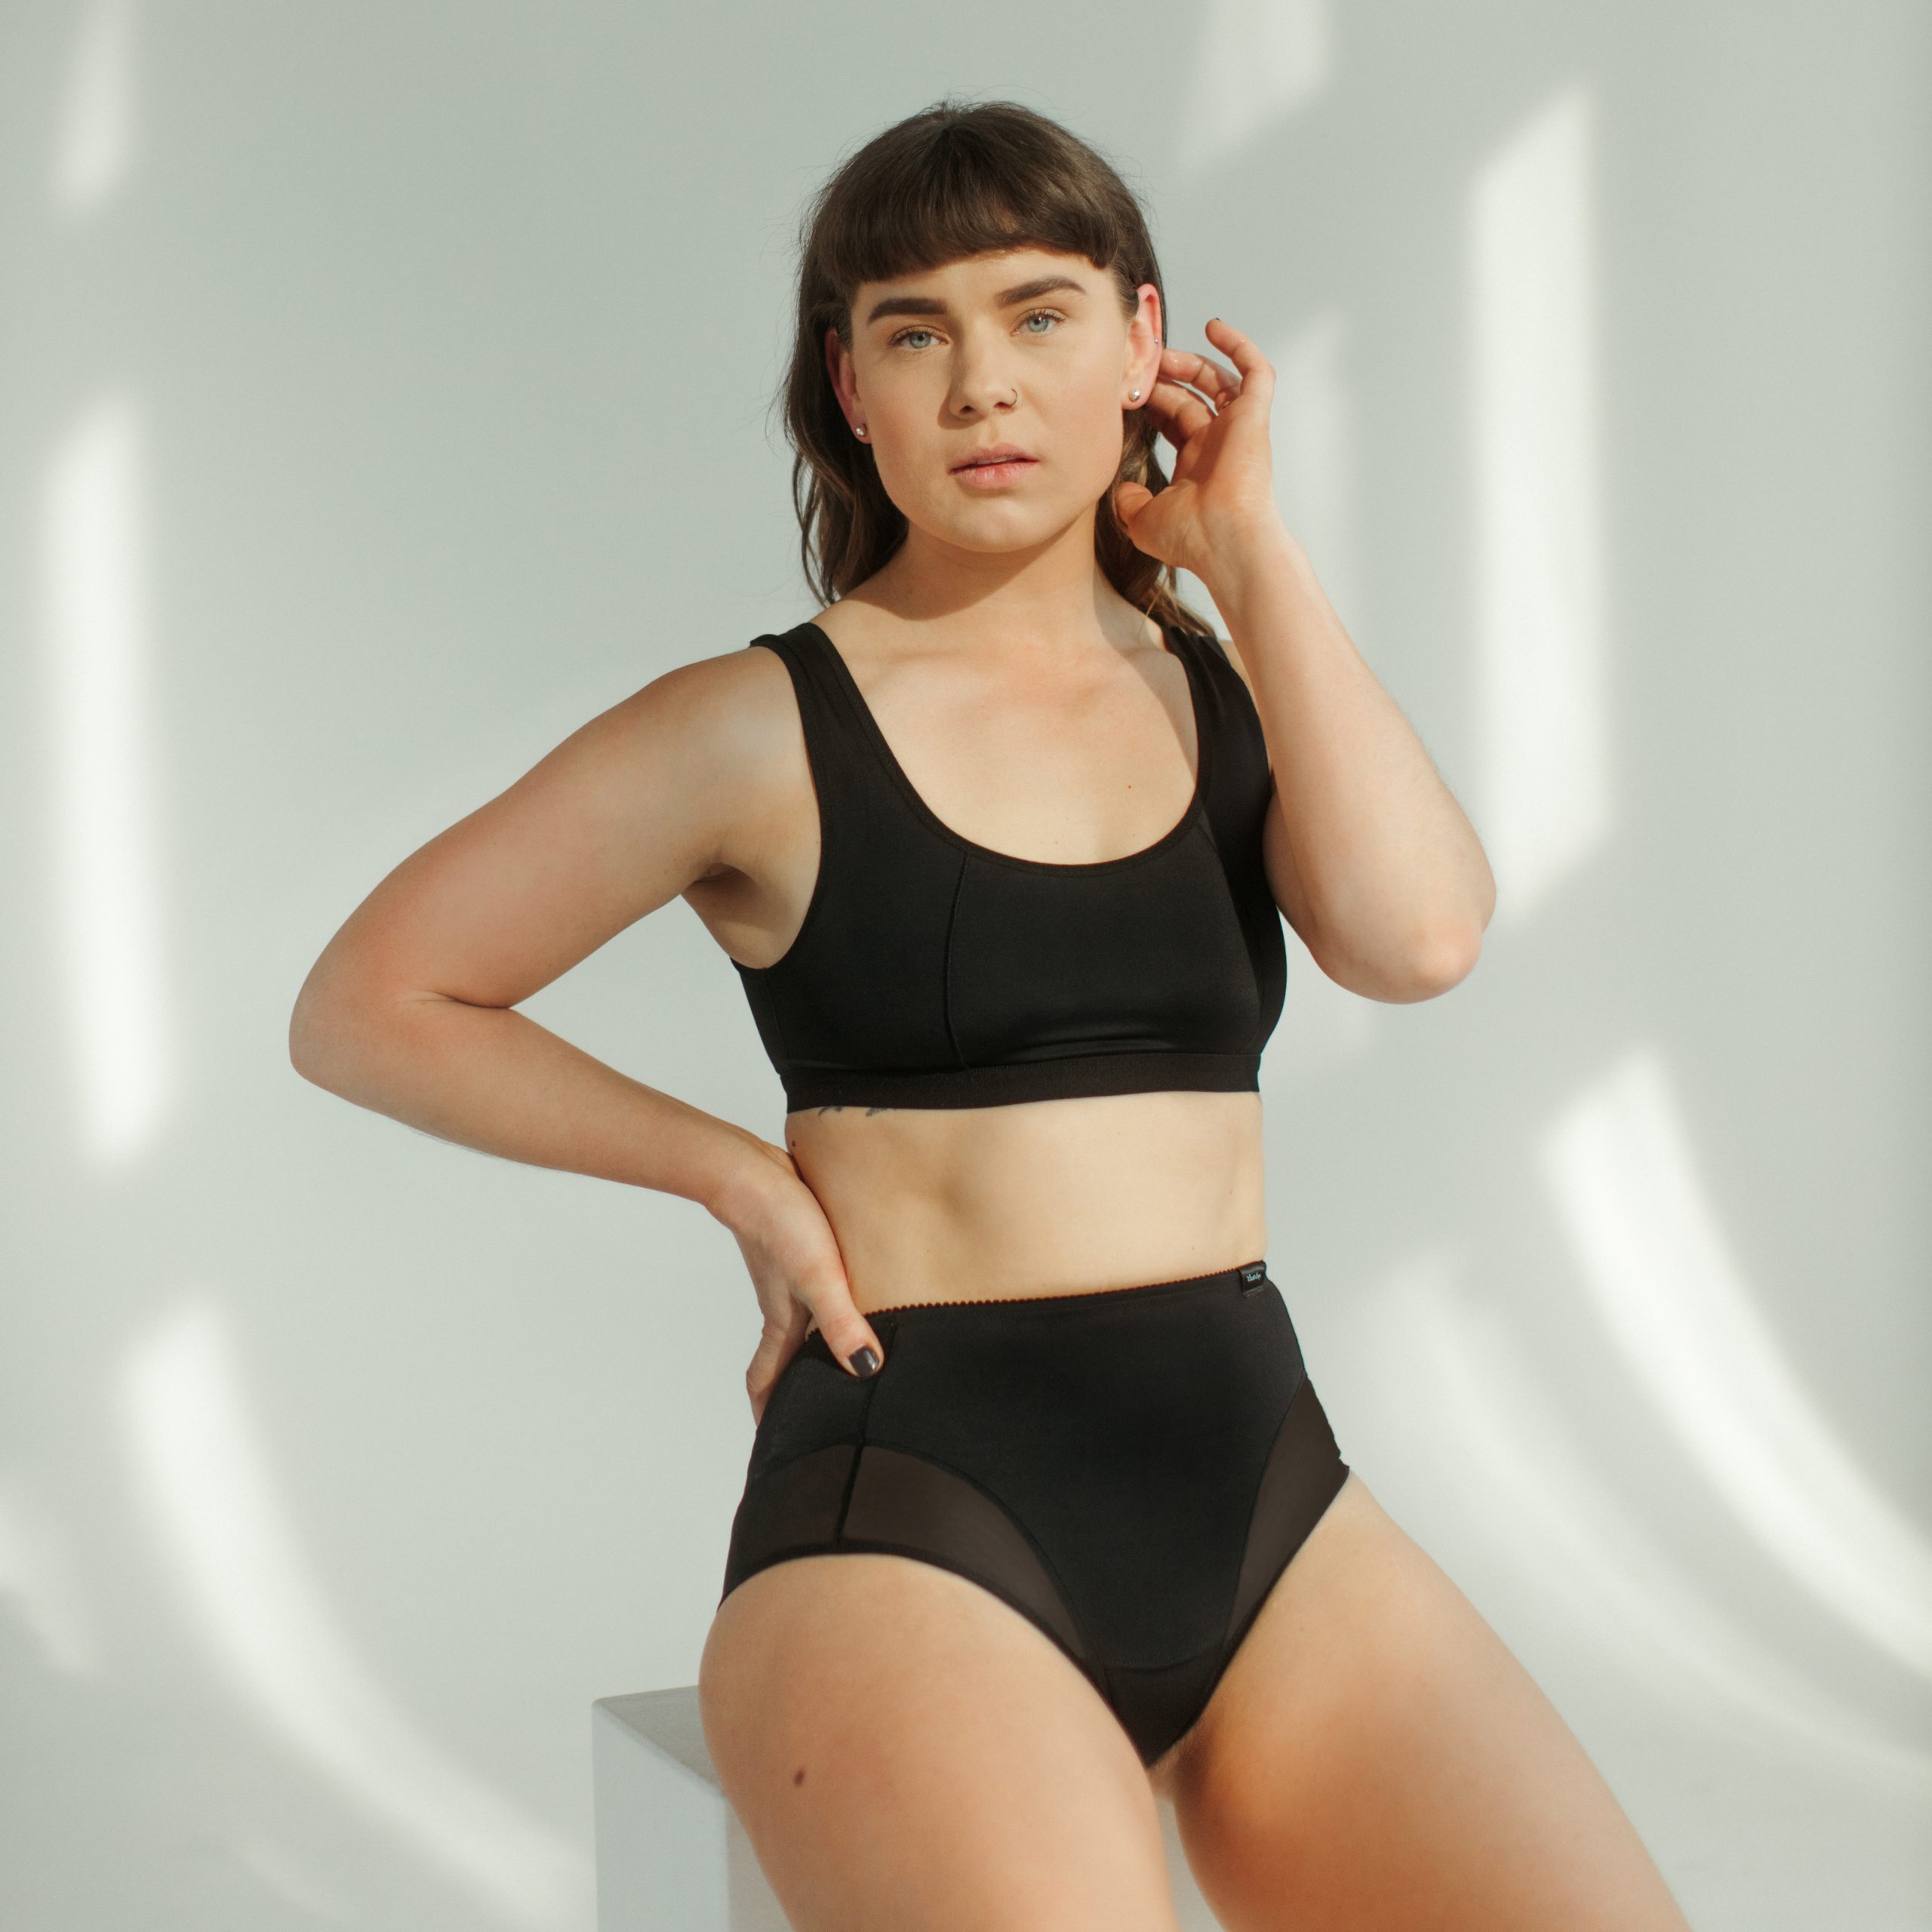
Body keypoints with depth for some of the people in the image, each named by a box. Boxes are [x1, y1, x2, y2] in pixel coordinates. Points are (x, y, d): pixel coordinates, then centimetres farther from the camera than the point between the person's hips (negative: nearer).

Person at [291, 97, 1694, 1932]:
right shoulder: (763, 730, 1)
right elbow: (362, 1005, 5)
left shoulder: (1234, 694, 13)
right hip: (910, 1524, -4)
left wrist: (1244, 545, -1)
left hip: (1269, 1504, 5)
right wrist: (742, 1175, -1)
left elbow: (1417, 932, -8)